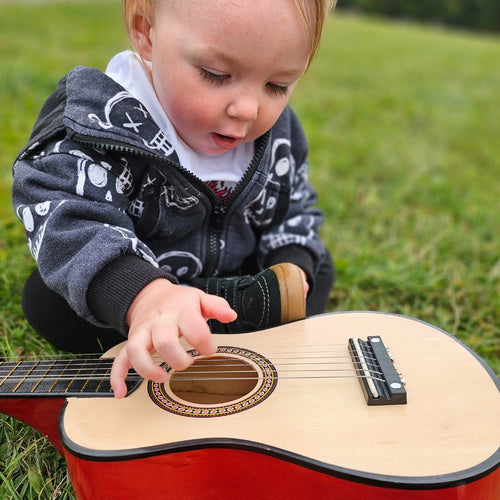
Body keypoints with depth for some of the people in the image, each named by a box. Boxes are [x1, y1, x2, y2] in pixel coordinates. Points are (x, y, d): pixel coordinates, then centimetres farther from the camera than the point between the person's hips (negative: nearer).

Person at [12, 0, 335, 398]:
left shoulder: (276, 131, -8)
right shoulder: (99, 122, -27)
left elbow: (293, 213, 7)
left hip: (236, 281, 4)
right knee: (46, 302, -26)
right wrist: (143, 296, -60)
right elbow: (68, 223, -41)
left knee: (319, 269, 3)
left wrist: (292, 265, -14)